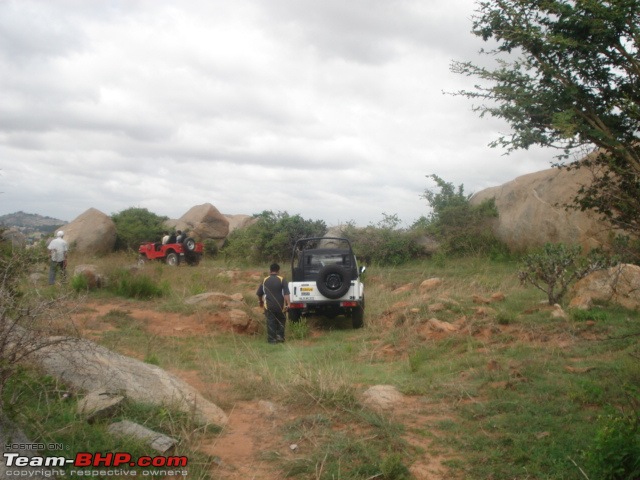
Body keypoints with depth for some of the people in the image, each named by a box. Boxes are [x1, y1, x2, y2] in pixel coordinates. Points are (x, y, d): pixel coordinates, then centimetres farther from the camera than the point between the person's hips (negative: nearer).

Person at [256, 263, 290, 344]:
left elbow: (259, 293, 14)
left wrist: (261, 302, 31)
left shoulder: (265, 280, 5)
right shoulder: (282, 280, -4)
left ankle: (271, 339, 4)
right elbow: (286, 294, -13)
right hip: (280, 306, -1)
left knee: (271, 322, 6)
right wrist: (287, 304, -14)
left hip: (269, 306, 1)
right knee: (281, 321, 17)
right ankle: (280, 336, 9)